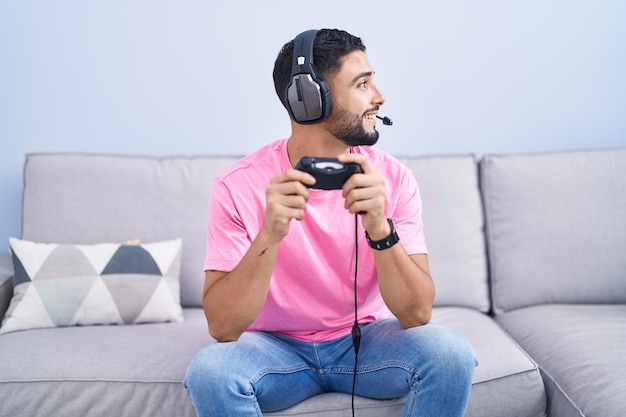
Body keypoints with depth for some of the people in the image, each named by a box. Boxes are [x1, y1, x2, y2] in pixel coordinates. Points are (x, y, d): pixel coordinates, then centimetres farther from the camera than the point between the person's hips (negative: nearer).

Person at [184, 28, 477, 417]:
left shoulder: (392, 177, -13)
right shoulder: (239, 186, -17)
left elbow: (418, 313, -18)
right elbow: (222, 328, -22)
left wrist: (380, 228, -35)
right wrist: (271, 234, -37)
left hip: (366, 340, 2)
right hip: (276, 346, -1)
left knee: (452, 352, -26)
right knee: (209, 370, -31)